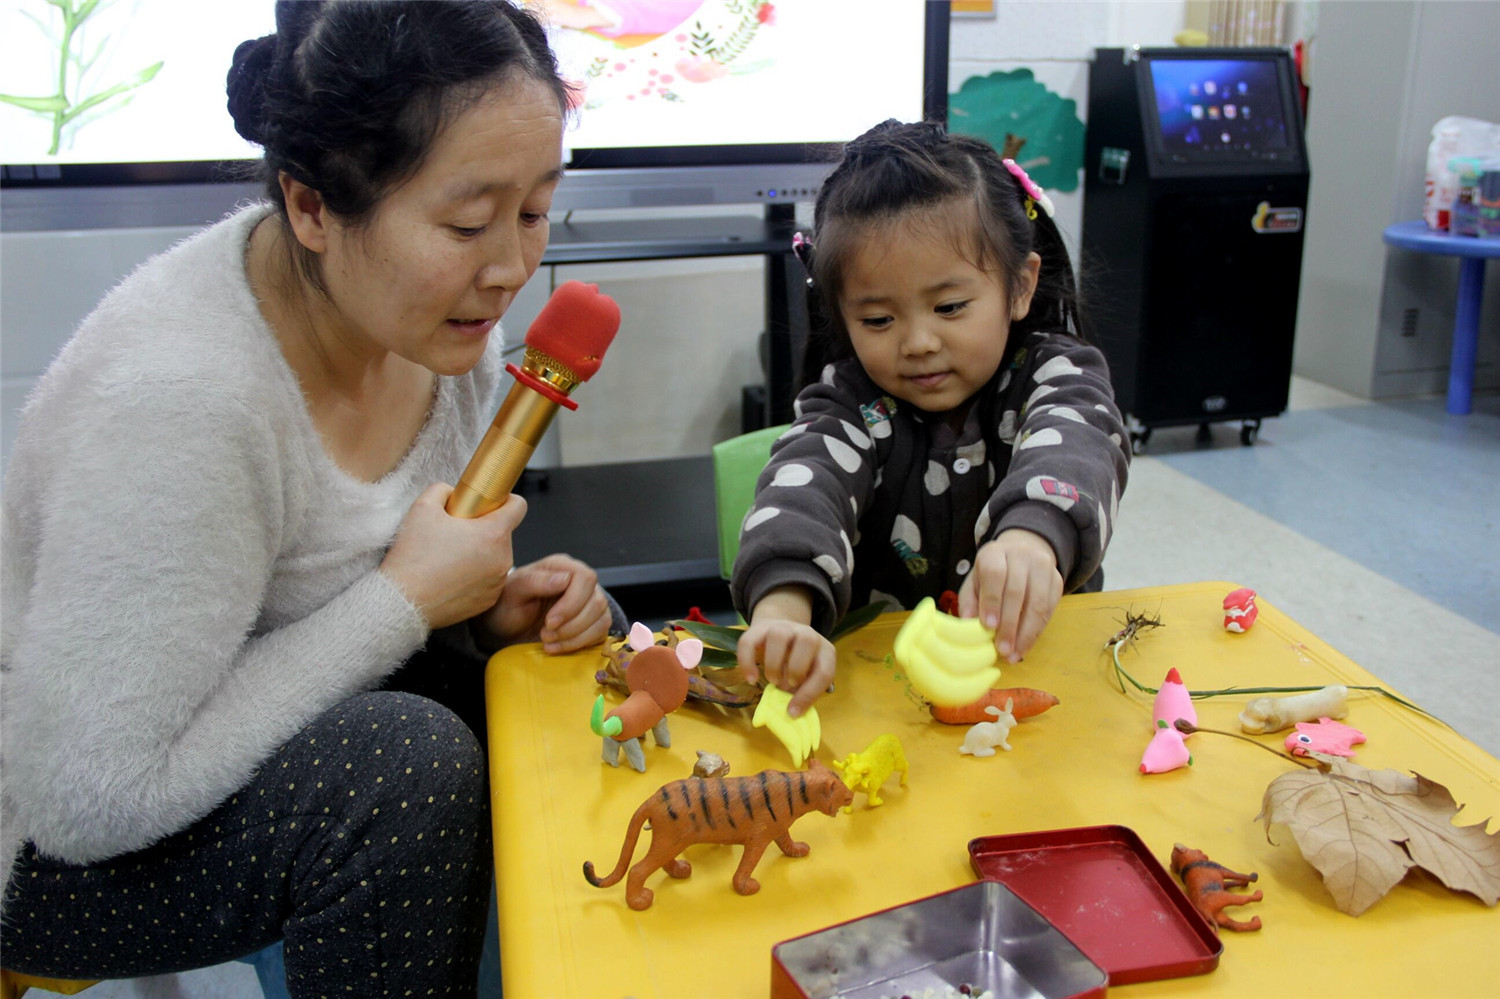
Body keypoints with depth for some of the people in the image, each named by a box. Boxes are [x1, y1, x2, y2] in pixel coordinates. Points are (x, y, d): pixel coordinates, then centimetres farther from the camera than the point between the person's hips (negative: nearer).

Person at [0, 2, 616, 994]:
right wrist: (408, 599, -28)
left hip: (275, 723, 7)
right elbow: (90, 807, -30)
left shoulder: (438, 308, -11)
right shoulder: (174, 394, -34)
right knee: (407, 760, -31)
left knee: (584, 647, -2)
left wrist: (493, 605, -15)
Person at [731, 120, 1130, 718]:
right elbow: (805, 481, -21)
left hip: (1034, 652, 1)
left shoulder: (1055, 375, -1)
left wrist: (1031, 539, -48)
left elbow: (1073, 445, -24)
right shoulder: (849, 404, 0)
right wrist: (782, 612, -43)